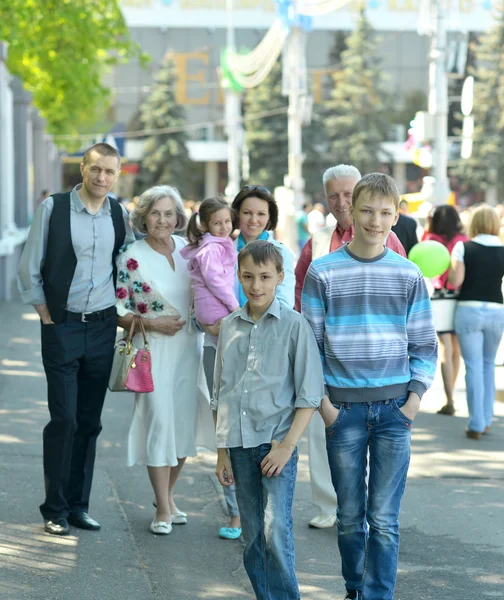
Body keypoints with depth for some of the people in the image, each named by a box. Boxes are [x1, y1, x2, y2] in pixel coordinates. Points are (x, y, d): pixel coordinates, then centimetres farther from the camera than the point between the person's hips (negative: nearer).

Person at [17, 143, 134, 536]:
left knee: (90, 421, 7)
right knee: (64, 419, -6)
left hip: (103, 327, 4)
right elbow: (29, 268, -2)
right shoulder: (53, 208, -6)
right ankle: (55, 510, 4)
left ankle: (78, 504, 17)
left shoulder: (120, 215, 4)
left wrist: (123, 311, 9)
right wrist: (46, 314, -3)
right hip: (62, 326, -3)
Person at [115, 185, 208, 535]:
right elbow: (118, 311, -7)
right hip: (155, 350, -5)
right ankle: (163, 509, 5)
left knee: (186, 424, 7)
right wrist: (153, 324, -17)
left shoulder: (187, 249, 4)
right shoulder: (132, 259, -9)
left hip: (190, 347, 5)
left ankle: (167, 496, 27)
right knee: (160, 423, -7)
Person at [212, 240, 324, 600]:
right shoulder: (230, 327, 9)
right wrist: (222, 452, 12)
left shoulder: (294, 325, -3)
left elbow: (309, 394, -5)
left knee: (276, 530, -15)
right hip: (239, 444, 4)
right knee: (253, 539, 7)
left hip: (277, 441, -4)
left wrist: (287, 445, -12)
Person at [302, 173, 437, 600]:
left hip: (395, 408, 0)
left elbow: (424, 345, 8)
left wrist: (415, 397, -3)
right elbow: (311, 344, 2)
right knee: (350, 516, 8)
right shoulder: (324, 272, 0)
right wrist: (322, 401, -4)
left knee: (385, 519, -1)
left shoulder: (408, 275, 4)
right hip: (344, 408, 0)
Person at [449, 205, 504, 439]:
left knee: (474, 367, 1)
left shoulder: (463, 248, -5)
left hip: (469, 310, -2)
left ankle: (476, 424, -1)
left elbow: (456, 281, -9)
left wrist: (451, 265, 10)